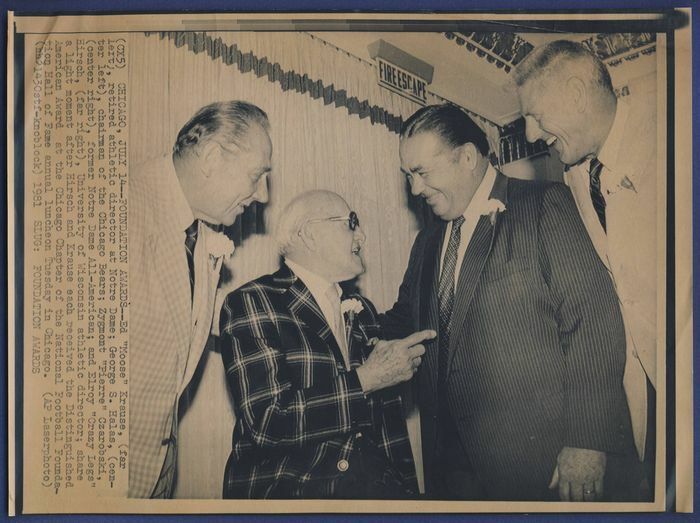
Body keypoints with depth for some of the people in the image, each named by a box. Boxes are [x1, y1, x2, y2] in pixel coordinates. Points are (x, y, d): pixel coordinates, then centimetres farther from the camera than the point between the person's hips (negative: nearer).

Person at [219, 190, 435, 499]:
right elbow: (266, 421, -18)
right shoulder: (250, 305, -7)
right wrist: (364, 380, -15)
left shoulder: (362, 311, 13)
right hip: (283, 489, -2)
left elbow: (387, 417, 13)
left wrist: (406, 487, 3)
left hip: (371, 484, 3)